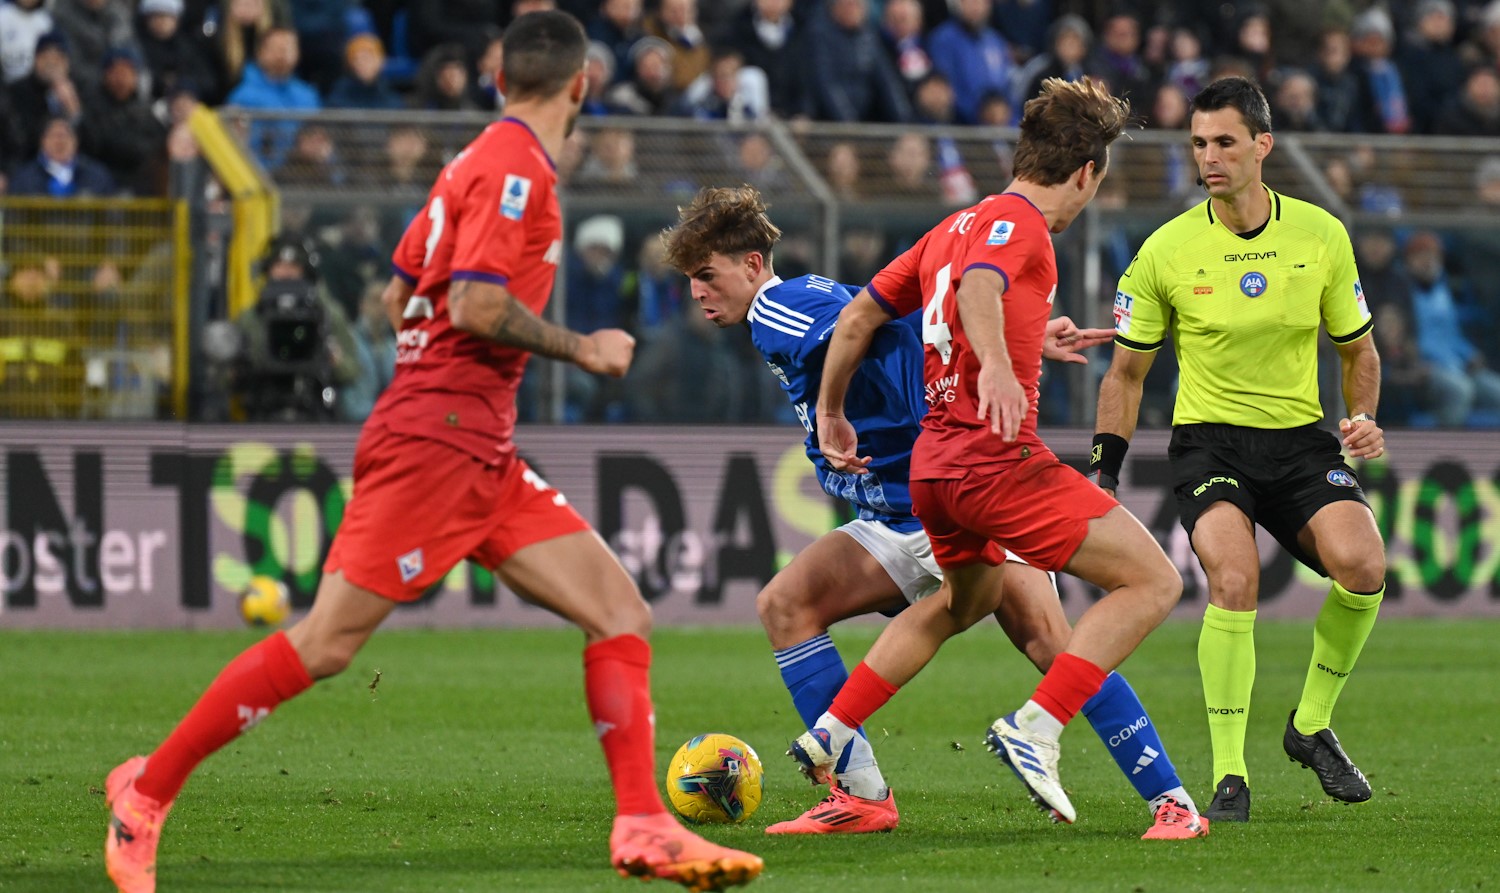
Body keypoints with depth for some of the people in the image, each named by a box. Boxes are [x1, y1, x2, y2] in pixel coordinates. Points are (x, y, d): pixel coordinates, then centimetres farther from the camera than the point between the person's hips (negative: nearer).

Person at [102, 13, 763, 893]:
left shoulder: (482, 159, 17)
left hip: (485, 457, 10)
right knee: (326, 645, -8)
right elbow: (478, 305, -22)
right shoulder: (515, 168, -11)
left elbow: (399, 297, 20)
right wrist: (580, 348, -10)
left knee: (622, 612, 1)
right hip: (435, 444, -10)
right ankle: (148, 789, 3)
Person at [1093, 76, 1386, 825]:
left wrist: (1363, 418, -4)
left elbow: (1357, 349, 14)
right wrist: (1104, 471, -1)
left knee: (1362, 564, -24)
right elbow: (1126, 371, 8)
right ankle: (1229, 775, -18)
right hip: (1208, 441, -2)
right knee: (1234, 580, -28)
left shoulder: (1321, 236, 1)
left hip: (1301, 439, 2)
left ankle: (1312, 725, 1)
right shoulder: (1166, 250, -3)